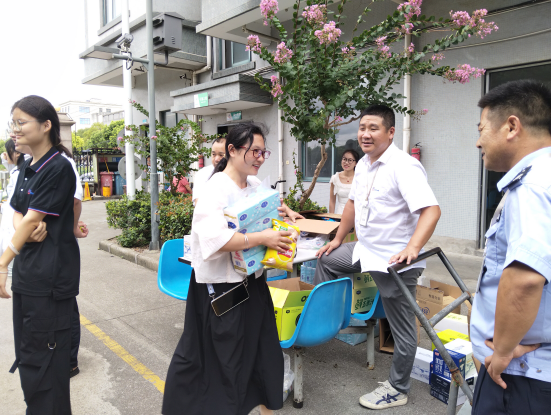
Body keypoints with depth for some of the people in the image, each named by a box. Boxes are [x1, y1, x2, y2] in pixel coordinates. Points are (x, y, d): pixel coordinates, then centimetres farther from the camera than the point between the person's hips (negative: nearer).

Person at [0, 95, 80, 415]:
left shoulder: (59, 168, -14)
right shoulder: (27, 168, 12)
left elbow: (33, 219, -15)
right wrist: (29, 227, -14)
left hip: (51, 275, -8)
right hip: (27, 270, 9)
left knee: (42, 357, 2)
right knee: (27, 351, 19)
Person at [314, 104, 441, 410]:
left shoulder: (404, 166, -20)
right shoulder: (364, 164, 8)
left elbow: (431, 210, -29)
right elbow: (353, 203, 18)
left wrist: (412, 248, -41)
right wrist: (337, 239, 19)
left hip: (396, 260, -8)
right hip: (366, 250, 9)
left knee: (402, 328, 7)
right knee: (326, 261, 19)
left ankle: (398, 390, 27)